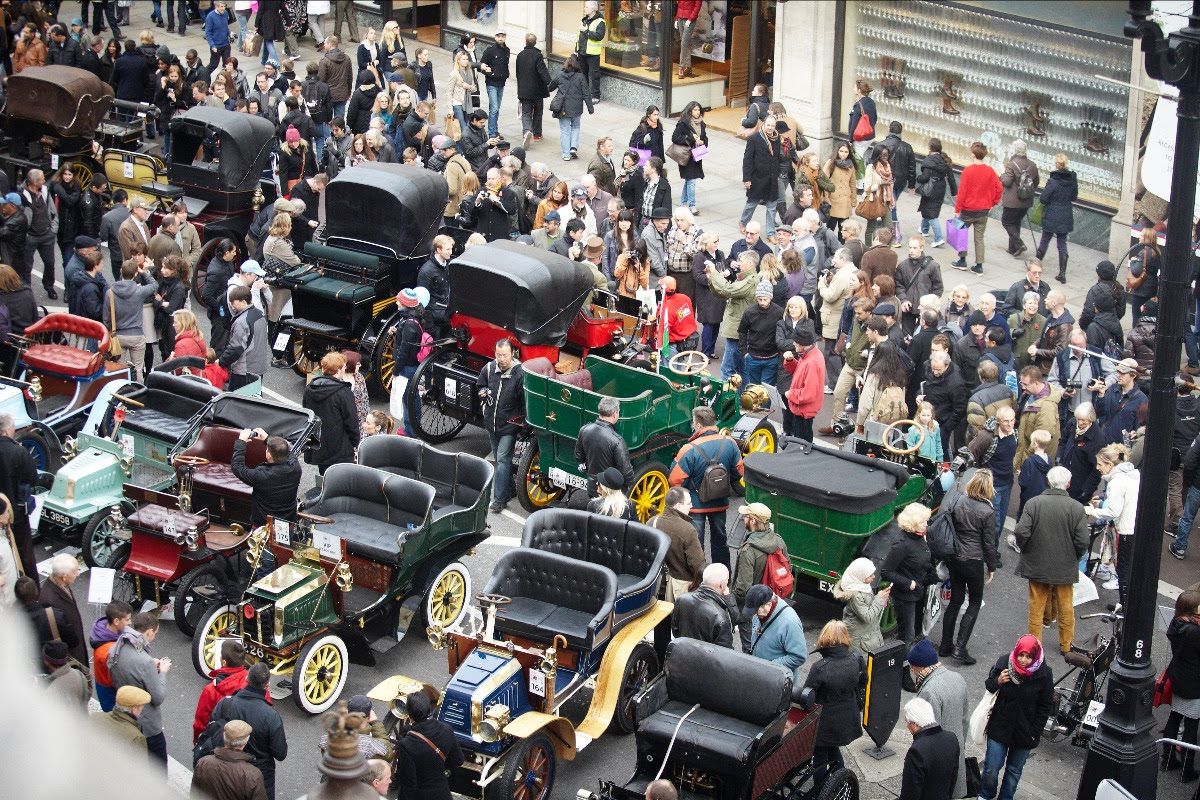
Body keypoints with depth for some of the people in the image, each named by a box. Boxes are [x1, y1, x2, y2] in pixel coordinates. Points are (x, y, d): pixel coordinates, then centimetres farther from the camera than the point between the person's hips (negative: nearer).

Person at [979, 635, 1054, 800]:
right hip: (999, 728, 0)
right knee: (991, 769, 5)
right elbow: (988, 687, 3)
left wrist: (1035, 732, -5)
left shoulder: (1044, 674, -16)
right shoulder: (1004, 663, -13)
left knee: (1014, 770, 17)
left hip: (1025, 733, 0)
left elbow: (1046, 706, -4)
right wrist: (998, 681, -20)